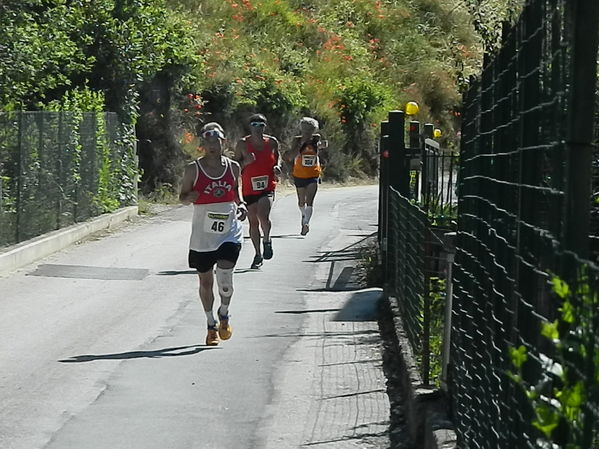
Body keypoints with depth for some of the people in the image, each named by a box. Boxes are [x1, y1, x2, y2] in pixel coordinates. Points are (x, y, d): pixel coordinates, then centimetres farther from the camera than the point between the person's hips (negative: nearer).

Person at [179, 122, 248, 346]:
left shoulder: (233, 167, 3)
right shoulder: (193, 169, -3)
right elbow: (182, 197, 4)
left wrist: (241, 204, 0)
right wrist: (190, 197, -18)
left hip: (230, 232, 0)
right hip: (203, 234, 0)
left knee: (224, 273, -18)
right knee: (205, 281, 8)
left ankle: (224, 315, 10)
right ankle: (211, 325, 28)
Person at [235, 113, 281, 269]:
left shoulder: (272, 142, 3)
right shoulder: (242, 144, -2)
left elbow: (277, 157, 20)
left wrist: (278, 167, 0)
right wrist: (245, 162, -17)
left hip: (268, 187, -1)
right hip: (249, 188, 1)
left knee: (263, 216, -24)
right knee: (253, 222, 8)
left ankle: (267, 240, 6)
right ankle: (258, 255, 22)